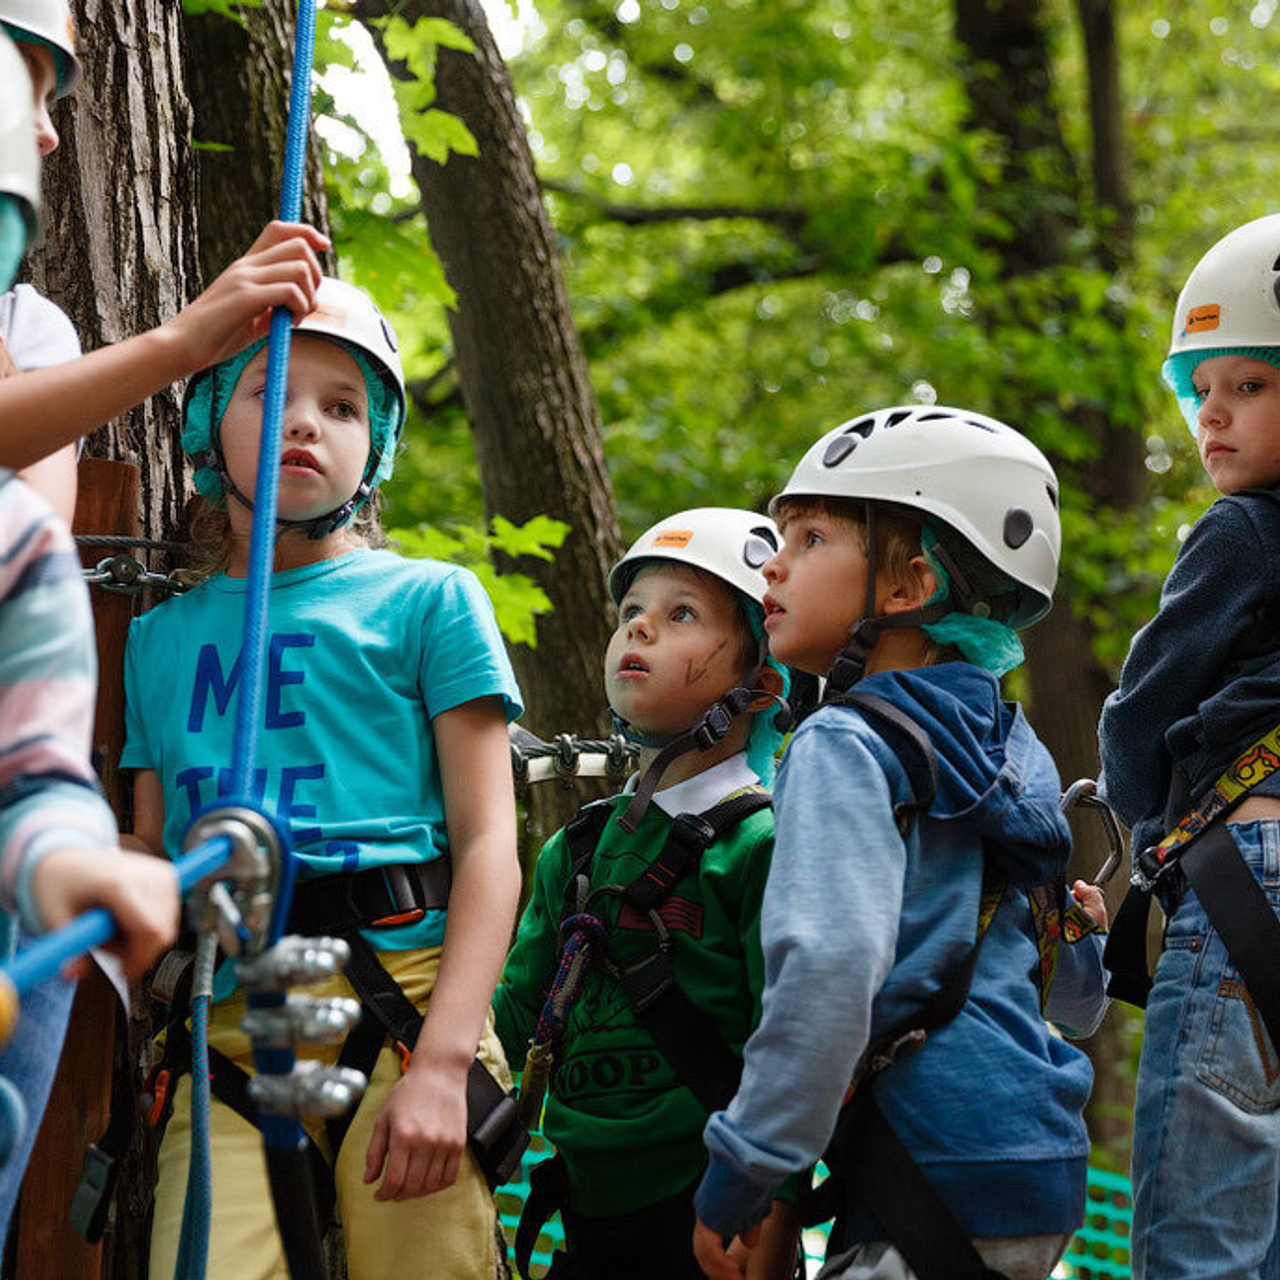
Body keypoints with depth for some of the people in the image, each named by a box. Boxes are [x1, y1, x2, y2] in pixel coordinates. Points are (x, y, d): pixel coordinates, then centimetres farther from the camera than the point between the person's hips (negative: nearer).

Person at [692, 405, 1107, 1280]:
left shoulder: (843, 747, -11)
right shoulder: (1015, 748, 15)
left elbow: (829, 969, -25)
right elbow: (1080, 991, 23)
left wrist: (741, 1174, -19)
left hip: (937, 1165, -9)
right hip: (1044, 1156, 9)